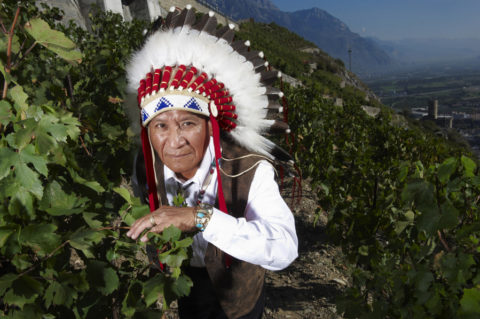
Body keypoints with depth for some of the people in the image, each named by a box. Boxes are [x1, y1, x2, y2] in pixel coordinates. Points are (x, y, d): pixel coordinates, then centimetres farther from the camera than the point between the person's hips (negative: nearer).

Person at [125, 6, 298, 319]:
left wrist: (201, 217, -54)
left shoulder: (251, 171, -35)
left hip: (234, 291, -3)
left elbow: (285, 249, -48)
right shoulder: (148, 166, -19)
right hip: (182, 284, 4)